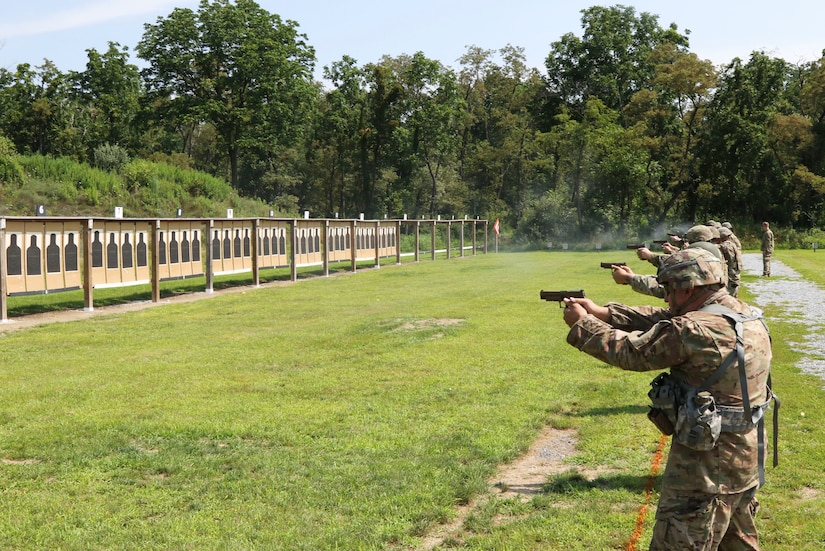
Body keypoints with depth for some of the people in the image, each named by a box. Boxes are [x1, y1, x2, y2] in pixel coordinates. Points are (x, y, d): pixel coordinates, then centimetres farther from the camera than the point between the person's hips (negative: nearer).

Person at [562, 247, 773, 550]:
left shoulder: (694, 331, -24)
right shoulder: (745, 313, 4)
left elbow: (630, 351, -14)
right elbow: (662, 321, 8)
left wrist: (582, 324, 1)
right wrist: (601, 312, 6)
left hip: (708, 462, -9)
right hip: (748, 455, 9)